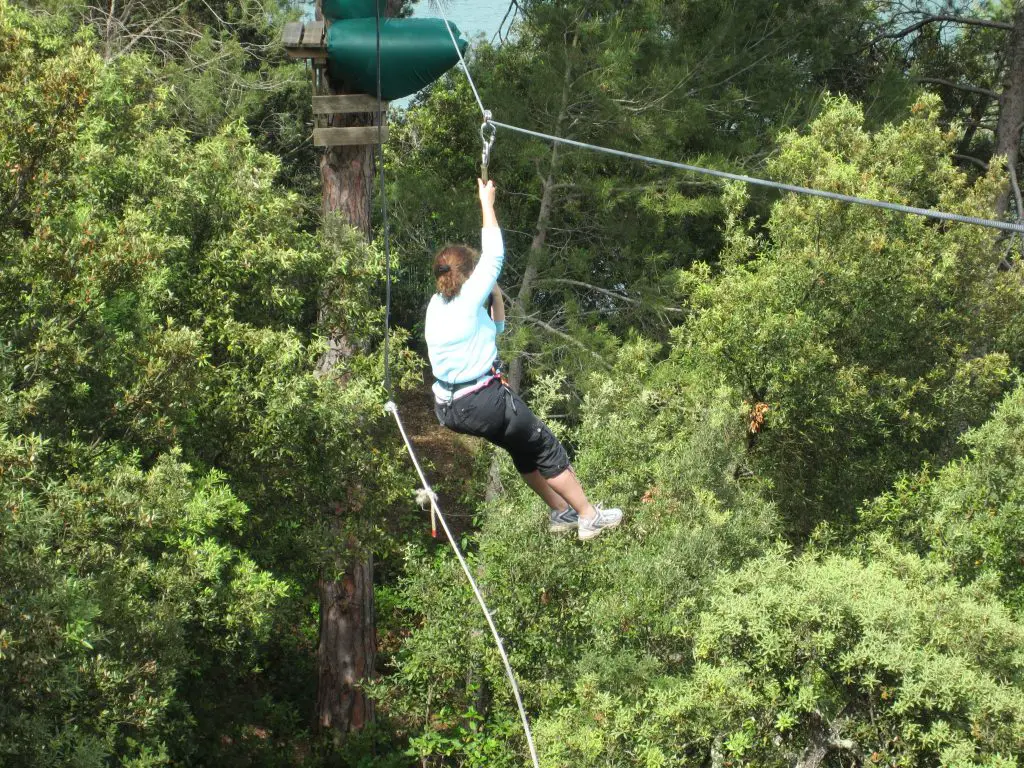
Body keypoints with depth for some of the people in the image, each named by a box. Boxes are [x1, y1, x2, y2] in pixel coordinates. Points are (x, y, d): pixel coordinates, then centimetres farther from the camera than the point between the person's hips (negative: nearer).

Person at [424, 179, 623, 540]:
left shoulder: (435, 305, 7)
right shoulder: (468, 300, -17)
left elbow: (495, 328, 21)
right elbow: (494, 256, -7)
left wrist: (495, 295, 9)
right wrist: (487, 205, 1)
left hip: (447, 408, 8)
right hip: (481, 404, -8)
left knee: (523, 446, 24)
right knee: (546, 447, 6)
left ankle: (560, 511, 31)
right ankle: (589, 516, 12)